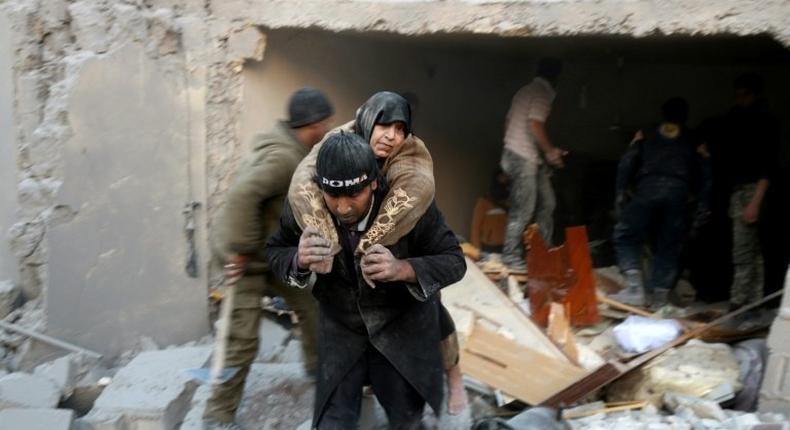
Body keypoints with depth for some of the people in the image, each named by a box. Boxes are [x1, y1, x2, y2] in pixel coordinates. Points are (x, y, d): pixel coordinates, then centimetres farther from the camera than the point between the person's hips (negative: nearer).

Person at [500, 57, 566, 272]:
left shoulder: (526, 91, 18)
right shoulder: (542, 93, -10)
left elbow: (508, 123, 19)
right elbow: (535, 124, -21)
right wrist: (551, 151, -12)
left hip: (515, 154, 10)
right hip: (525, 159, -10)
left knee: (546, 203, 13)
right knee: (523, 210, -5)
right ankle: (512, 257, 1)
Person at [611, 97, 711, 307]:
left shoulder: (644, 136, 21)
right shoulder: (694, 142, 23)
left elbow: (627, 163, 10)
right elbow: (704, 174, 15)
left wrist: (621, 193, 8)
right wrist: (703, 205, 14)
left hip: (648, 189, -1)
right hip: (678, 192, 2)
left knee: (626, 236, 5)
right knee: (668, 246, 10)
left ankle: (635, 288, -10)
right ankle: (659, 296, 8)